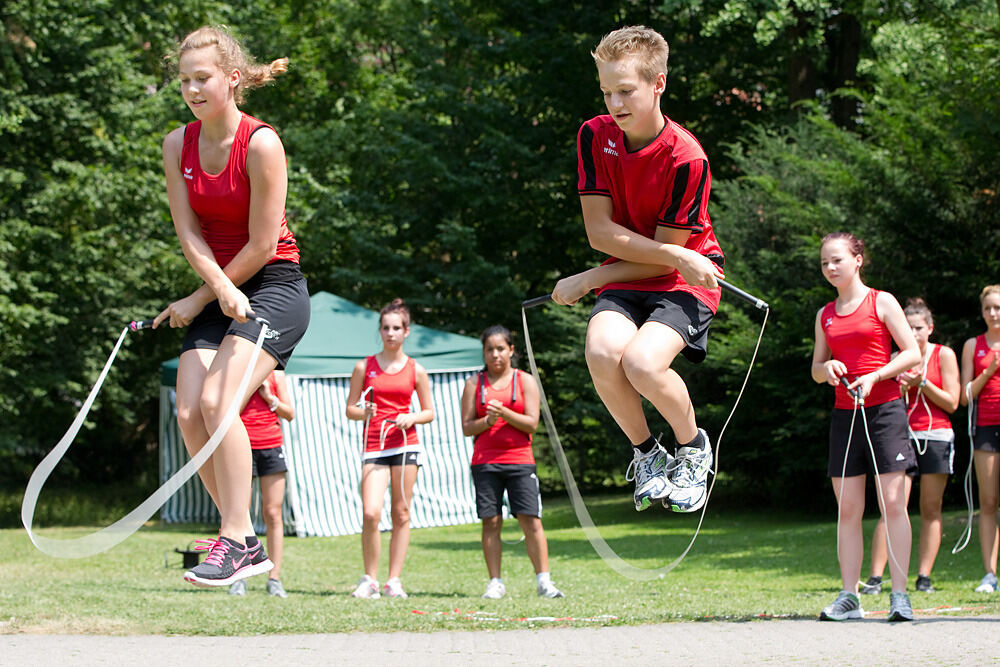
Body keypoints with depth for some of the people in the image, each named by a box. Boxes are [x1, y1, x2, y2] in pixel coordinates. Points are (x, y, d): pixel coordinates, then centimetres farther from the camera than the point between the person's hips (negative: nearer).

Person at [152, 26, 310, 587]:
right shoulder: (178, 145, 2)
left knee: (217, 402, -23)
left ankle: (236, 541, -20)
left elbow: (262, 245, -14)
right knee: (189, 412, -8)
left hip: (273, 287, -6)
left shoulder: (261, 144, -16)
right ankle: (247, 542, 1)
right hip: (217, 293, 6)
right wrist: (221, 288, -20)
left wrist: (199, 300, -7)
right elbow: (190, 232, -2)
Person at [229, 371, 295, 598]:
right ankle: (239, 578, 0)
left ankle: (274, 578, 1)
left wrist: (269, 397, -4)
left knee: (273, 513, -1)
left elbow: (290, 414, 11)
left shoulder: (275, 374, 10)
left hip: (271, 445, 1)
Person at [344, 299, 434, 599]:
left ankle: (394, 581, 8)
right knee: (370, 514, -14)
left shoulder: (415, 370, 7)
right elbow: (350, 408, 10)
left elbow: (429, 412, 12)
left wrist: (412, 418, -8)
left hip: (405, 443, 1)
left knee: (401, 514, 1)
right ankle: (369, 579, 0)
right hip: (373, 445, -1)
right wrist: (364, 413, -12)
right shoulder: (364, 367, 6)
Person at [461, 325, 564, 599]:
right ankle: (495, 583, 4)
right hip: (485, 461, 1)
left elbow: (532, 423, -1)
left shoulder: (525, 381, 7)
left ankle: (544, 581, -6)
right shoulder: (474, 384, 9)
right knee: (491, 522, -1)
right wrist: (487, 421, -14)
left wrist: (505, 413, -15)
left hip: (520, 460, -1)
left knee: (531, 521, -8)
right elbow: (467, 427, 5)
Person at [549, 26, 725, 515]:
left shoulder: (686, 159, -20)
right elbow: (599, 231, -9)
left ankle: (694, 447, 1)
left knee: (642, 362, -31)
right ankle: (647, 455, -2)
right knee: (603, 351, -28)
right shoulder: (595, 136, -7)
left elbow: (667, 253, -14)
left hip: (684, 282, -4)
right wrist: (677, 256, -20)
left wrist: (588, 281, -12)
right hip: (624, 278, 4)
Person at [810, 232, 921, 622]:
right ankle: (849, 597, 0)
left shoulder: (881, 302, 1)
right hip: (844, 414, 4)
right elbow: (816, 368, 20)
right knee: (847, 509, 0)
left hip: (884, 410, -4)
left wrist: (874, 376, -15)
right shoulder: (825, 315, 14)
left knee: (893, 503, -8)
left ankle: (899, 594, -8)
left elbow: (913, 354, -2)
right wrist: (826, 370, -4)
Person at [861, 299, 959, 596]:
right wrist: (902, 387, -8)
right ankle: (875, 577, -13)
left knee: (931, 509, 1)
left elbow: (952, 403, -1)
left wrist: (921, 383, -11)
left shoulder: (944, 355, 4)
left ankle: (924, 576, 5)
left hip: (936, 435, -1)